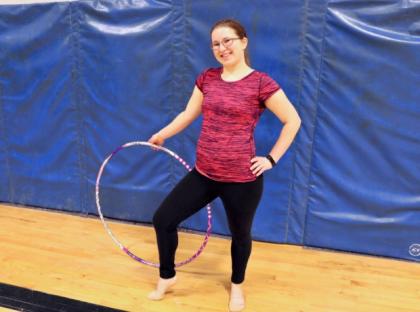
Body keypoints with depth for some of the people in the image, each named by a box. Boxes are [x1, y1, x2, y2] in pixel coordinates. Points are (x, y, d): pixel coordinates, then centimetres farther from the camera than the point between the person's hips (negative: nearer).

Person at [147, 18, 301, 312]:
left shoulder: (261, 83, -11)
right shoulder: (207, 78, 4)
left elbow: (293, 121, -6)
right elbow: (189, 114, 14)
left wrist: (271, 159, -7)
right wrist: (162, 134, 9)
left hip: (242, 179, -4)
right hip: (203, 174, 5)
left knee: (240, 235, 16)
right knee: (163, 219, 6)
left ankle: (237, 285, 46)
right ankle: (167, 276, 32)